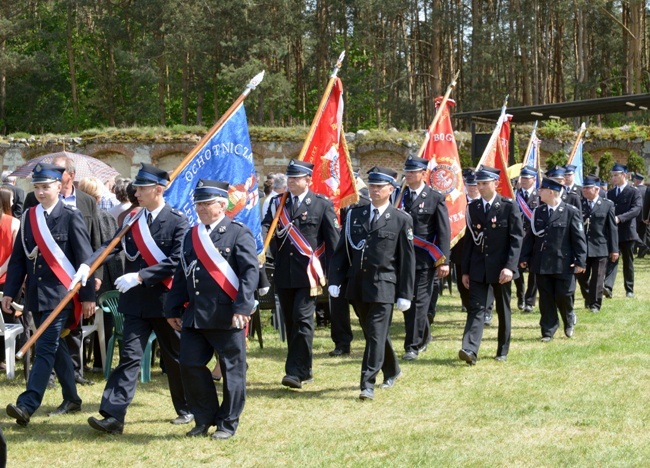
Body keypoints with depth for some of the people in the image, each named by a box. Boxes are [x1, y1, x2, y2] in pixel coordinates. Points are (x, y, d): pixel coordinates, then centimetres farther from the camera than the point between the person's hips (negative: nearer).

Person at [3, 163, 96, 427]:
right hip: (36, 294, 6)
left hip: (60, 294, -6)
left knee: (46, 348, -11)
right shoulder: (28, 217, 9)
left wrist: (88, 296, -8)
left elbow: (84, 259, -6)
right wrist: (10, 291, 6)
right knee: (55, 348, 15)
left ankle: (26, 406, -19)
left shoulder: (71, 217, -6)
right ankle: (72, 400, 27)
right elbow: (18, 257, 12)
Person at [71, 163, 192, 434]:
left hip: (166, 300, -3)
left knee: (175, 358, 11)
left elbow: (177, 262, -16)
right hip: (136, 301, 3)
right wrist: (87, 265, -22)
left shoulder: (177, 221, -8)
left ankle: (187, 409, 28)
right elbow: (112, 245, -5)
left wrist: (140, 276, -22)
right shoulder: (132, 219, 7)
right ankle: (113, 416, -8)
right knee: (129, 356, -3)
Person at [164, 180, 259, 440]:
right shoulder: (192, 236, 15)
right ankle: (205, 419, 19)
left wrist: (242, 308, -22)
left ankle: (228, 423, 15)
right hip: (194, 316, 6)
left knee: (232, 370, 3)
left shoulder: (239, 233, -5)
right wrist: (173, 309, 12)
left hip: (227, 317, -6)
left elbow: (250, 272, -13)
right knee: (190, 366, 4)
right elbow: (182, 274, 18)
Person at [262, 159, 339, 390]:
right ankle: (303, 370, 20)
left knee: (302, 319, -12)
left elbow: (332, 240, 0)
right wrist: (264, 233, -20)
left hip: (308, 273, -5)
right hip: (284, 274, 5)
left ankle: (297, 372, -11)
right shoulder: (278, 203, 12)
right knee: (291, 322, 9)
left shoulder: (322, 204, 1)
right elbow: (265, 227, 4)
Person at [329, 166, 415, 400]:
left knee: (376, 334, -9)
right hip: (358, 284, 5)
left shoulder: (401, 220, -1)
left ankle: (368, 384, -7)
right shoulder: (355, 214, 9)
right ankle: (392, 370, 37)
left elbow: (407, 259, -2)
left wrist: (405, 294, -5)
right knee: (371, 333, 16)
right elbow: (342, 250, 9)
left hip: (383, 286, -5)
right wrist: (334, 280, -1)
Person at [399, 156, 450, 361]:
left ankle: (413, 346, 1)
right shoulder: (399, 197, 9)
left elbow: (444, 232, -4)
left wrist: (444, 261, -10)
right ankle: (424, 336, 31)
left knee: (419, 302, -4)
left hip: (425, 259, -4)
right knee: (407, 301, 11)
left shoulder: (436, 198, -2)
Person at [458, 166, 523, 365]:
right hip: (478, 268, 2)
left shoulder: (509, 206, -5)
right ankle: (470, 350, -19)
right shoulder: (473, 208, 7)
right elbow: (469, 240, 9)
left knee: (503, 311, 10)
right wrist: (465, 270, 7)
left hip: (500, 268, -2)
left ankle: (503, 351, 22)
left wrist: (509, 267, -18)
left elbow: (516, 238, -9)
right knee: (476, 308, -8)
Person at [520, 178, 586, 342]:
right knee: (546, 298, 6)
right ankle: (548, 331, 14)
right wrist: (524, 258, 5)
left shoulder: (571, 212, -6)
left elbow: (579, 238, -7)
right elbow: (530, 236, 10)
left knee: (563, 296, 1)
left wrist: (580, 261, -12)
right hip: (542, 264, 4)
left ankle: (569, 319, 31)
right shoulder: (538, 212, 8)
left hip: (563, 264, -4)